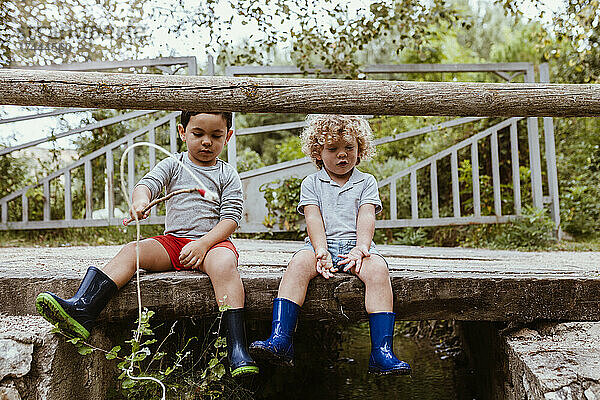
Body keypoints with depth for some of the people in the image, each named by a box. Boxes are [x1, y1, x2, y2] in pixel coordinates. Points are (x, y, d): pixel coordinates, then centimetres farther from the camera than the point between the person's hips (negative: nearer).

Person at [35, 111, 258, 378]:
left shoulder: (227, 175, 7)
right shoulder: (173, 165, 12)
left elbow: (231, 217, -1)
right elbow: (148, 183, -6)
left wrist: (203, 244, -17)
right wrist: (140, 199, -32)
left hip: (212, 241, -3)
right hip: (172, 241, 3)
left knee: (224, 263, -36)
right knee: (131, 251, -21)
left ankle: (237, 348, -43)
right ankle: (81, 311, -35)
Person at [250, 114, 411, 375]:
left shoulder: (366, 182, 16)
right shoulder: (311, 183, 14)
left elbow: (366, 218, 2)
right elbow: (313, 219, 0)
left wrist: (361, 248, -16)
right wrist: (321, 251, -17)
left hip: (355, 244, 0)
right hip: (322, 244, 0)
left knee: (377, 269, -31)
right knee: (299, 263, -32)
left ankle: (382, 351, -34)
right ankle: (280, 339, -37)